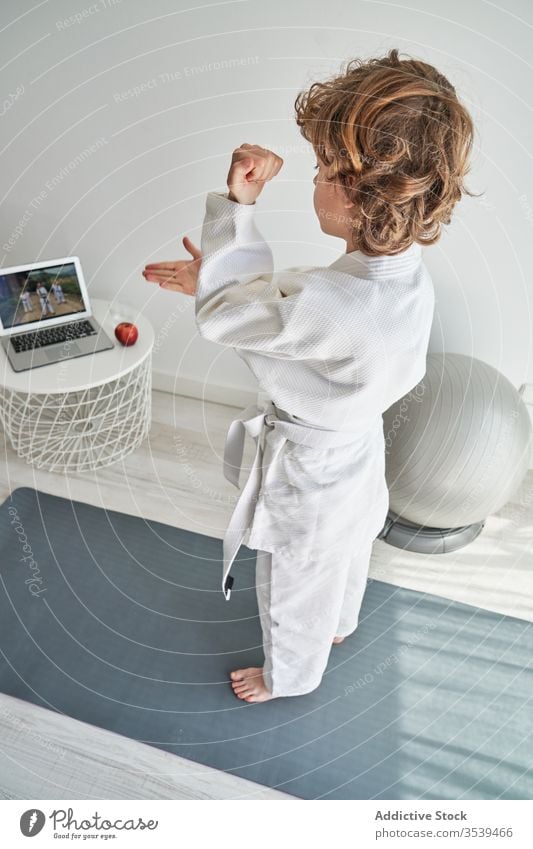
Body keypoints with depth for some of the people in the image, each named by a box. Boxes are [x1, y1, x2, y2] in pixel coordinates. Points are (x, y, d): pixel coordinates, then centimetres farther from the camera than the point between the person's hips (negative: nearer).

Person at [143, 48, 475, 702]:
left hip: (309, 475, -7)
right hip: (361, 449, 8)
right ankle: (340, 625, 67)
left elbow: (221, 318, -24)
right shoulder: (414, 279, -15)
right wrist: (219, 278, -7)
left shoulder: (318, 303, -42)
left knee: (293, 588, 23)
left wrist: (237, 204, -18)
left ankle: (287, 678, 54)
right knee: (344, 556, 35)